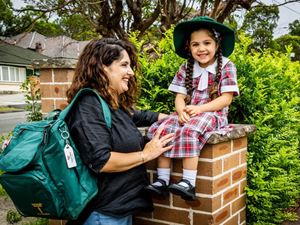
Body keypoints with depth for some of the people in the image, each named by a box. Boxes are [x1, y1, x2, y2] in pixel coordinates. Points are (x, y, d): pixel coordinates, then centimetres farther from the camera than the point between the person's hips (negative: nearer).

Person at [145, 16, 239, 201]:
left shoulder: (226, 66, -2)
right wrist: (181, 111, -20)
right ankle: (162, 180, -17)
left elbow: (226, 98, -9)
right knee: (160, 129, -20)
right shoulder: (186, 69, 10)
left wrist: (199, 109, -20)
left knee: (188, 131, -34)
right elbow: (180, 96, 5)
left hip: (213, 115, -5)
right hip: (187, 115, 5)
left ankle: (189, 183, -32)